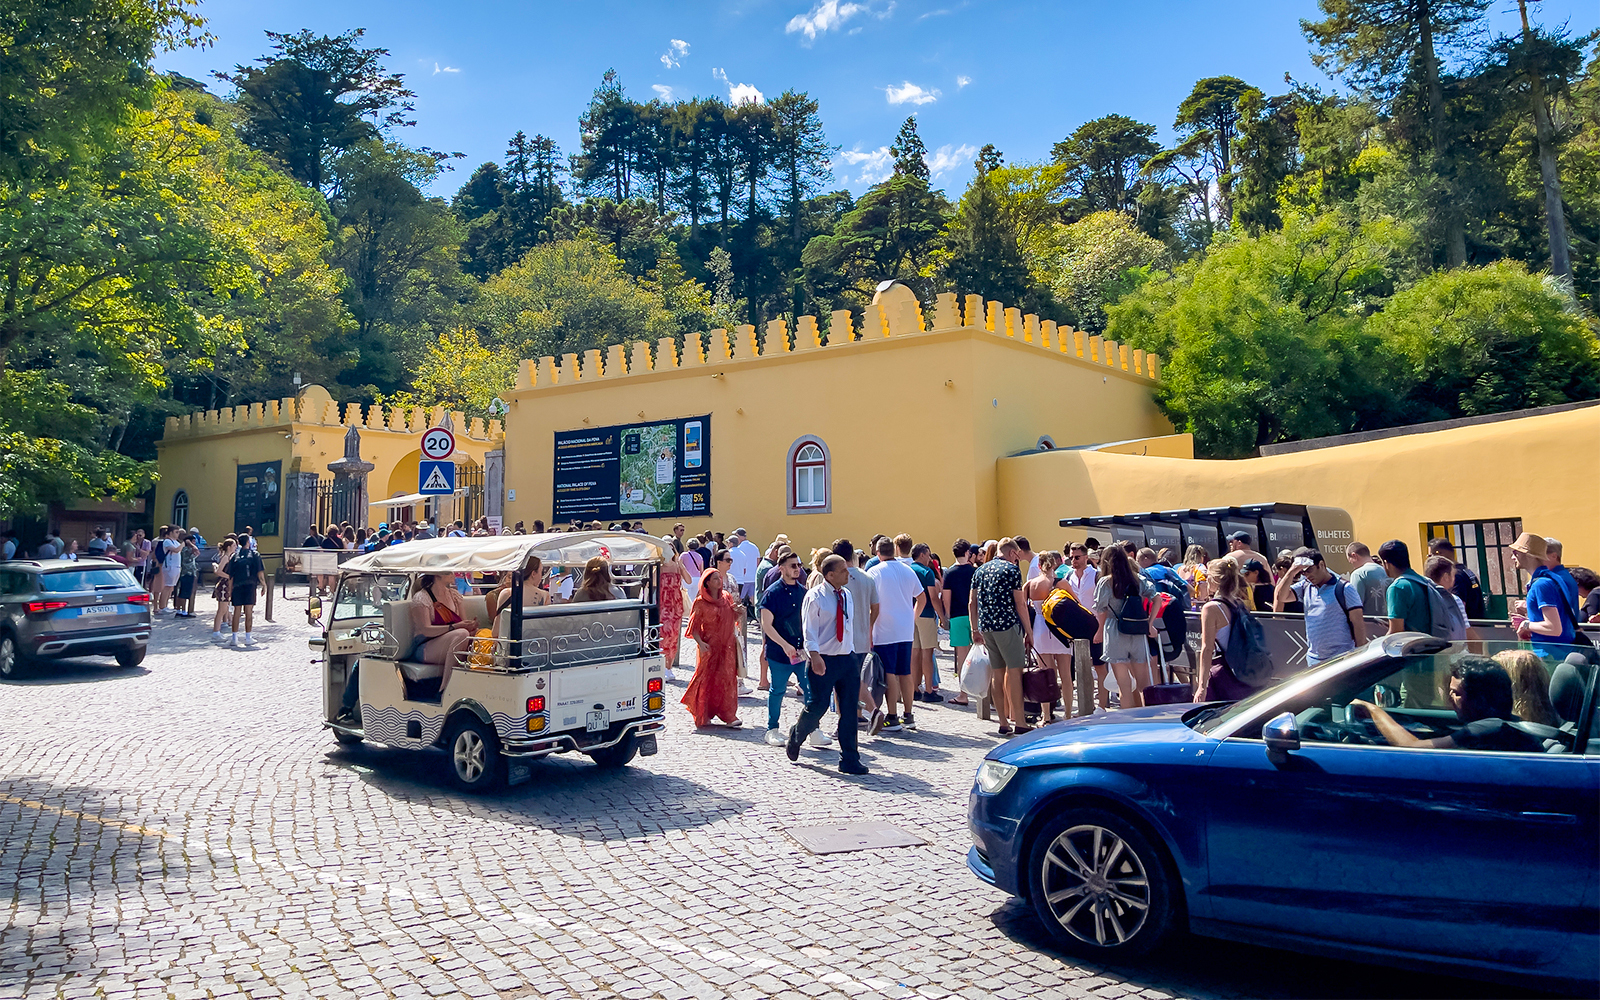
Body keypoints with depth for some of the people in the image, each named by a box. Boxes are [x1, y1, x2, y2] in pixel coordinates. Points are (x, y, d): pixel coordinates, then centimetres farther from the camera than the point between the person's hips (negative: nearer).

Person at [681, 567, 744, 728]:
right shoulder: (701, 603, -5)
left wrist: (738, 612, -2)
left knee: (727, 679, 1)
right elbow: (694, 626, -6)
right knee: (706, 680, 0)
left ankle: (728, 716, 4)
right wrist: (700, 642, -20)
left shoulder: (727, 597, 9)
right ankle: (703, 717, 12)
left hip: (727, 646, 4)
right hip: (709, 648, -4)